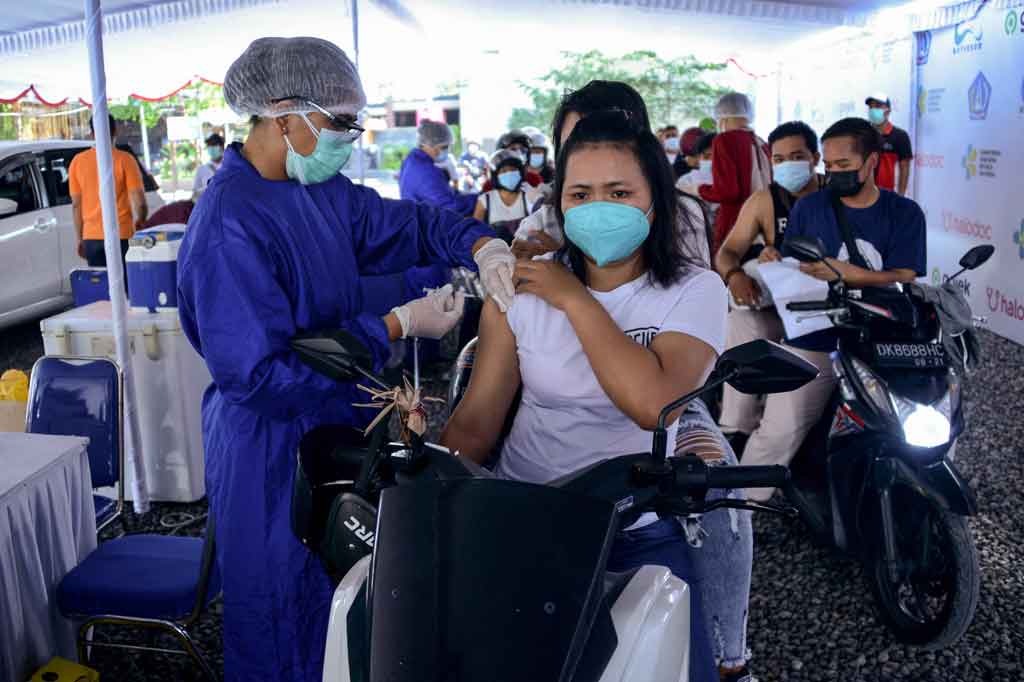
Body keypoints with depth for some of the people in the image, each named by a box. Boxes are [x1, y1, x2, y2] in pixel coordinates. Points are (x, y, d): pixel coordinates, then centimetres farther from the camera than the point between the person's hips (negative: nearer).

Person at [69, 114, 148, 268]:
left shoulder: (78, 161, 5)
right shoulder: (124, 159, -6)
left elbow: (76, 205, 8)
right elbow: (139, 202, -10)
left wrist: (80, 238, 16)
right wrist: (140, 221, 11)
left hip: (92, 237, 3)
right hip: (121, 235, -3)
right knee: (125, 279, 2)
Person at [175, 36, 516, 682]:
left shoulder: (319, 188, 0)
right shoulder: (228, 224, -26)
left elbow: (405, 222, 7)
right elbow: (261, 374, -29)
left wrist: (483, 246, -15)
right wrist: (397, 327, -26)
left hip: (336, 423, 8)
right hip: (272, 449, -8)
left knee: (343, 600, 24)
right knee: (287, 616, 13)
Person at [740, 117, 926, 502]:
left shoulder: (905, 214, 6)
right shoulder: (809, 208, 8)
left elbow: (903, 281, -6)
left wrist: (842, 272, -20)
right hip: (814, 343, -1)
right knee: (776, 435, -10)